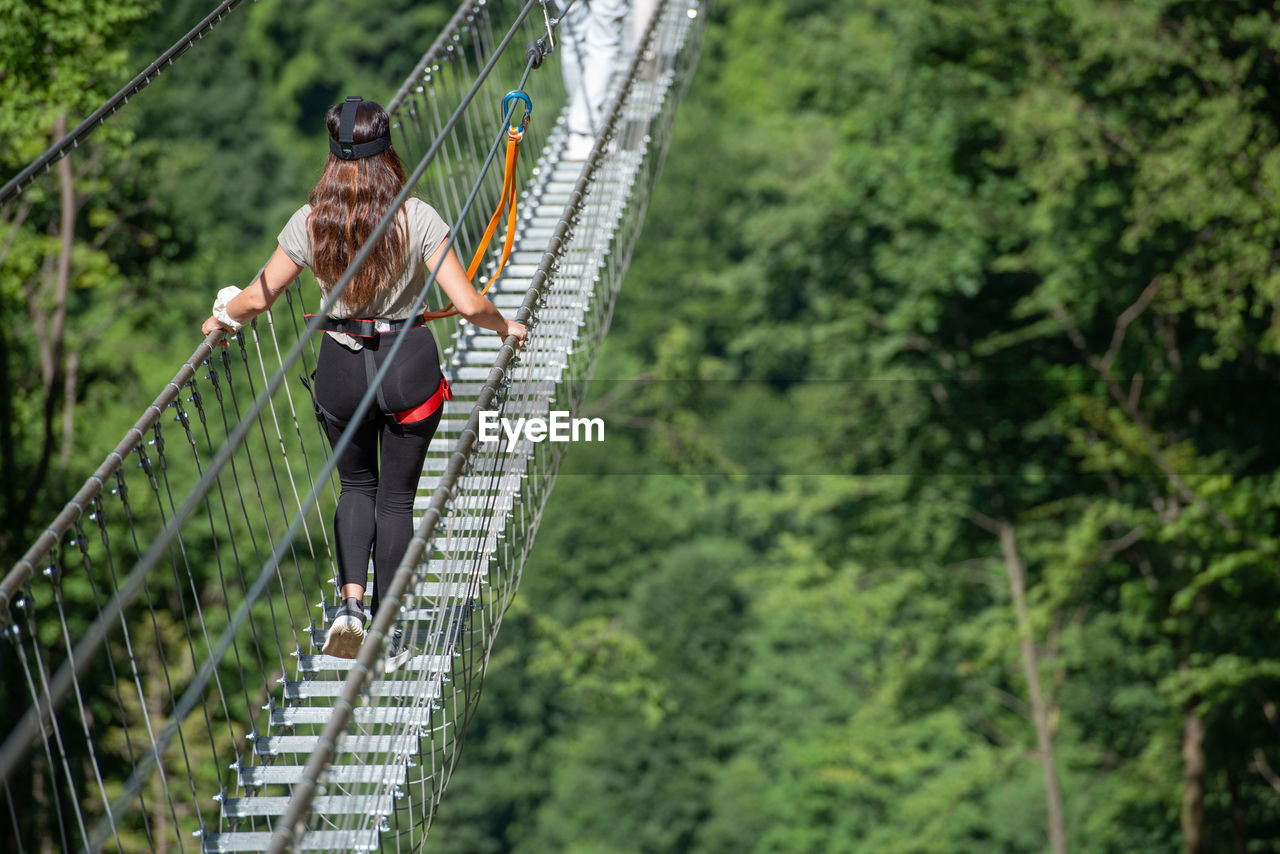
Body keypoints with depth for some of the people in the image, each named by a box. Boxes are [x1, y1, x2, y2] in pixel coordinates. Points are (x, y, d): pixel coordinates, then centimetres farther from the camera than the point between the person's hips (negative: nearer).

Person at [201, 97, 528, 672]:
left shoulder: (309, 222, -9)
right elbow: (468, 304, -17)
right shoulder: (416, 217, -14)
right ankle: (388, 637, 16)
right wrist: (506, 327, 4)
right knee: (396, 496, 14)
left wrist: (222, 317, 20)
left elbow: (259, 297, -1)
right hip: (410, 365, -1)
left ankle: (350, 603, 3)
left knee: (356, 485, 24)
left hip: (341, 366, 1)